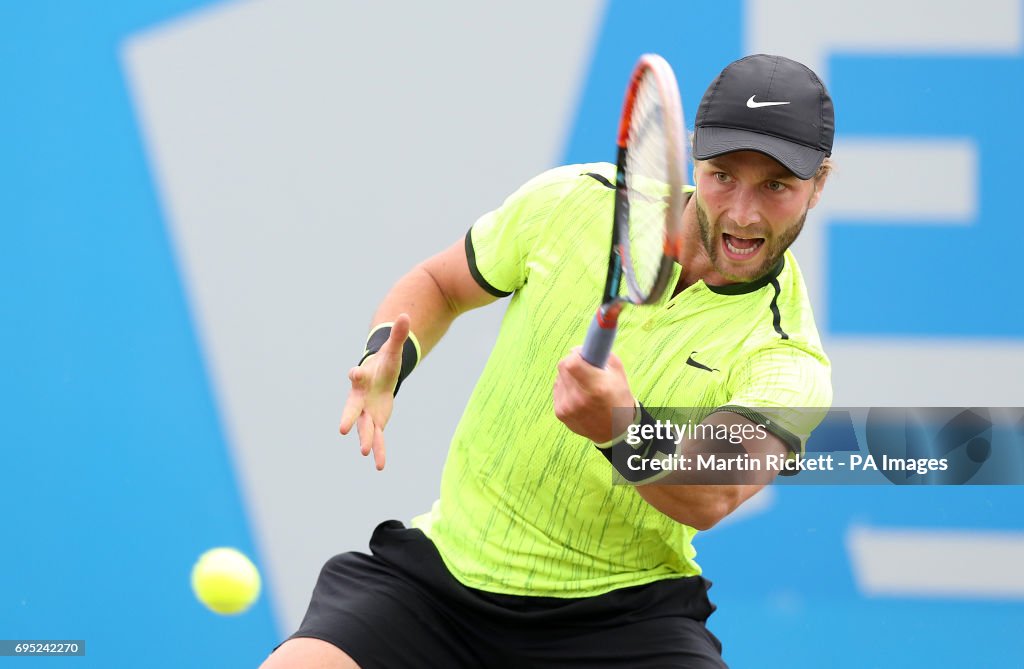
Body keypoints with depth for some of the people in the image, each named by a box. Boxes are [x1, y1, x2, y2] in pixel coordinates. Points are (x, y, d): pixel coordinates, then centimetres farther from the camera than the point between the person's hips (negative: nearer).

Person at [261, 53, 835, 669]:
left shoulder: (788, 361, -12)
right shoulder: (575, 201, -2)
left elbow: (712, 499, -32)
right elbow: (438, 285, 16)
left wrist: (623, 431, -53)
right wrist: (389, 355, -6)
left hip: (620, 615, -2)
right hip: (445, 568, 2)